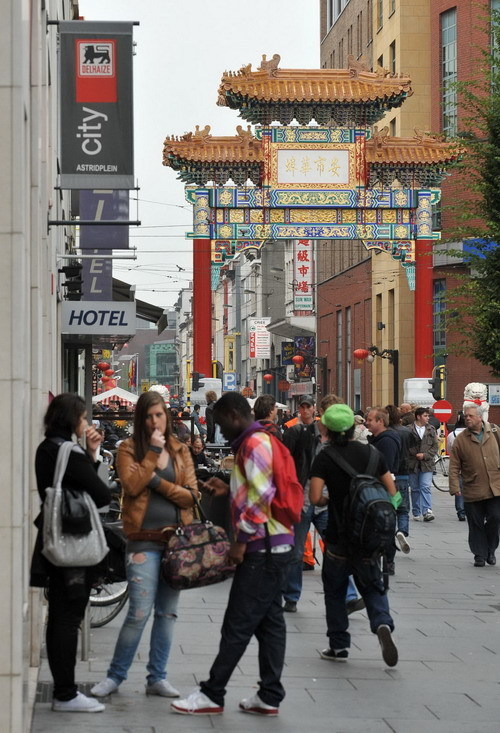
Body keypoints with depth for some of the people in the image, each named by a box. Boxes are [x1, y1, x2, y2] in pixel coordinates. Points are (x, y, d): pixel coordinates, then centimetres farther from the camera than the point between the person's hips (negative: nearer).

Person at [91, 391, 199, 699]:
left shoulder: (180, 451, 10)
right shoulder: (129, 449, 1)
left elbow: (191, 496, 1)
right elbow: (132, 485, -15)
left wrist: (158, 481, -10)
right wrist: (153, 452, -14)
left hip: (178, 539, 4)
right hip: (145, 540, -4)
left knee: (167, 613, 8)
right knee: (140, 613, -8)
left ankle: (157, 677, 17)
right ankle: (115, 676, 6)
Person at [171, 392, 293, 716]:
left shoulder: (255, 443, -14)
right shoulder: (261, 441, 18)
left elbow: (262, 497, -21)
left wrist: (242, 540, -18)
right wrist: (229, 489, 13)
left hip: (263, 546, -10)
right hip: (275, 545, 10)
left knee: (238, 625, -5)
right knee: (269, 620, 9)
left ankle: (212, 695, -1)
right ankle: (270, 696, 10)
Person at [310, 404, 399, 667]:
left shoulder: (324, 457, -9)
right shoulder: (372, 453, 2)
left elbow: (315, 497, -18)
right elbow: (392, 492, 5)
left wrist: (329, 500, 4)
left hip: (339, 536, -3)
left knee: (334, 589, 12)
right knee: (372, 585, 12)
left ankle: (339, 646, 14)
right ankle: (382, 623, -15)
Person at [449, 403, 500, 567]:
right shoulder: (460, 440, 0)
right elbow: (454, 466, 0)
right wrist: (454, 487, -9)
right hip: (472, 490, 0)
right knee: (476, 525, 4)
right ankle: (480, 555, 15)